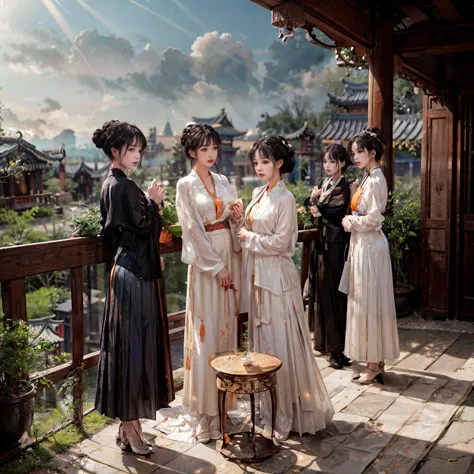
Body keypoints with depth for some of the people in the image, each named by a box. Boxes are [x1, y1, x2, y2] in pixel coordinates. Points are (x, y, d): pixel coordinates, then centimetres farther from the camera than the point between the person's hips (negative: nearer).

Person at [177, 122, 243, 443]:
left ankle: (225, 400, 22)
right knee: (206, 331, -5)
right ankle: (205, 411, 5)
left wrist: (237, 215, -8)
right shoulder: (186, 185, -3)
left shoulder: (223, 181, 13)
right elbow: (193, 228, -10)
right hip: (204, 260, -5)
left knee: (228, 326, 9)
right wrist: (217, 266, -13)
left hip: (230, 255, 6)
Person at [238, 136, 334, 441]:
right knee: (261, 340, 14)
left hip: (276, 275, -8)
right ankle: (268, 410, 27)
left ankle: (287, 415, 13)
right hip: (256, 274, 8)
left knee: (280, 342, -1)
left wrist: (248, 238, -8)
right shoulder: (259, 193, 12)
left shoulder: (285, 198, -12)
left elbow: (279, 242, -16)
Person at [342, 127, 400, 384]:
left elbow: (373, 219, -21)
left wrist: (350, 220, -7)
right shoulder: (367, 178, 12)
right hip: (361, 245, 9)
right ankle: (376, 358, 23)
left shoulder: (376, 180, -16)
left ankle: (374, 364, 10)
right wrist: (351, 220, 1)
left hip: (370, 246, -9)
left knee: (369, 302, -2)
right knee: (365, 302, 13)